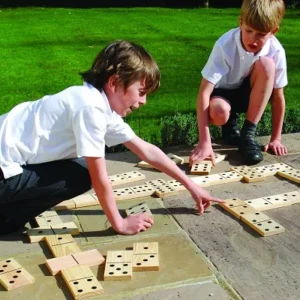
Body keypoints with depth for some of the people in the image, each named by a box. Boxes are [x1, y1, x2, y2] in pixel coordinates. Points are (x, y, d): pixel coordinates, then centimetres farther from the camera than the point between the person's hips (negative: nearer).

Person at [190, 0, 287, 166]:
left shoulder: (276, 52, -23)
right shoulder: (225, 45, -30)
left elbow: (278, 96, -13)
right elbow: (204, 92, -35)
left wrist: (276, 138, -13)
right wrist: (204, 143, -41)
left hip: (252, 94, 2)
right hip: (223, 92, -2)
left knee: (266, 64, -30)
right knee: (219, 113, -38)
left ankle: (248, 134, -20)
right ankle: (230, 124, 3)